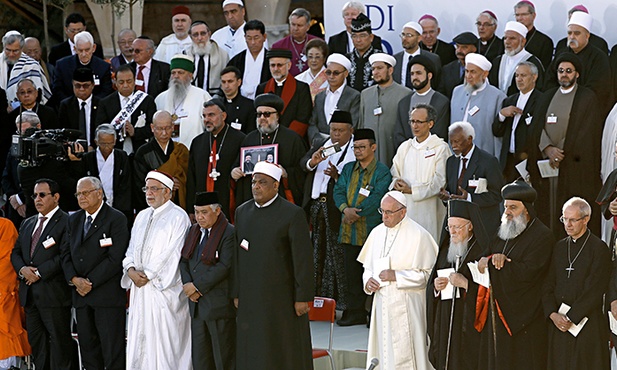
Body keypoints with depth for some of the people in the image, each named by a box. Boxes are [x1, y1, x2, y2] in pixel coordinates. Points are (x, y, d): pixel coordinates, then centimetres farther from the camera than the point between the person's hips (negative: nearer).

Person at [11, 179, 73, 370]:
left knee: (59, 342, -2)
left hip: (54, 294, -7)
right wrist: (22, 269, -4)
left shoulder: (66, 222, -7)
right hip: (30, 294, 8)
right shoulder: (27, 223, 18)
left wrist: (39, 272, -15)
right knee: (36, 341, 11)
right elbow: (15, 252, 17)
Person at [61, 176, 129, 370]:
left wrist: (90, 282, -13)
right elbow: (67, 254, 13)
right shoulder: (74, 220, 15)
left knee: (112, 350, -5)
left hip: (107, 295, -6)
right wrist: (74, 279, -5)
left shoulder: (116, 219, -6)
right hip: (81, 294, 6)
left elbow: (115, 258, -13)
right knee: (87, 346, 8)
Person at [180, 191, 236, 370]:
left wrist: (197, 286, -16)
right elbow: (184, 261, 13)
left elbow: (224, 266, -18)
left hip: (219, 304, -7)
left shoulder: (229, 233, -11)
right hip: (197, 303, 7)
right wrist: (188, 285, -5)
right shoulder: (193, 231, 14)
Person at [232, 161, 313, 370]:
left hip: (282, 297, -5)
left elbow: (303, 259, -8)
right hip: (250, 297, 5)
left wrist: (303, 297, -11)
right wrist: (236, 293, 10)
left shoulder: (293, 214, -7)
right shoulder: (242, 212, 10)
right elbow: (238, 256, 12)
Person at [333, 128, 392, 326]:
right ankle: (355, 312, 16)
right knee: (351, 274, 9)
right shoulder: (348, 169, 15)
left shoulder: (382, 172, -4)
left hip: (371, 229, -6)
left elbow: (377, 197, -14)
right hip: (349, 231, 6)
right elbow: (339, 191, 6)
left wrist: (356, 213, -16)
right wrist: (345, 209, -13)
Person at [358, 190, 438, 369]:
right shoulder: (377, 233, 10)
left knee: (404, 356, -7)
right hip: (381, 301, 6)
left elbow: (428, 273, -11)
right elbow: (369, 266, 20)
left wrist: (397, 276, -16)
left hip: (406, 306, -6)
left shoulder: (418, 235, -9)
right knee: (383, 351, 8)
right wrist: (367, 280, -2)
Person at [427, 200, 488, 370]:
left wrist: (465, 283, -20)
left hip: (469, 324, -6)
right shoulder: (446, 251, 14)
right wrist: (435, 286, -4)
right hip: (445, 324, 6)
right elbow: (430, 289, 17)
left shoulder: (483, 251, -7)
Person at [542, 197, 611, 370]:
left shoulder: (599, 249, -5)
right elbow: (548, 286, 10)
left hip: (587, 325, -5)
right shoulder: (559, 247, 14)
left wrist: (571, 318, -14)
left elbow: (593, 291, -11)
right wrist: (553, 314, -6)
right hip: (558, 324, 5)